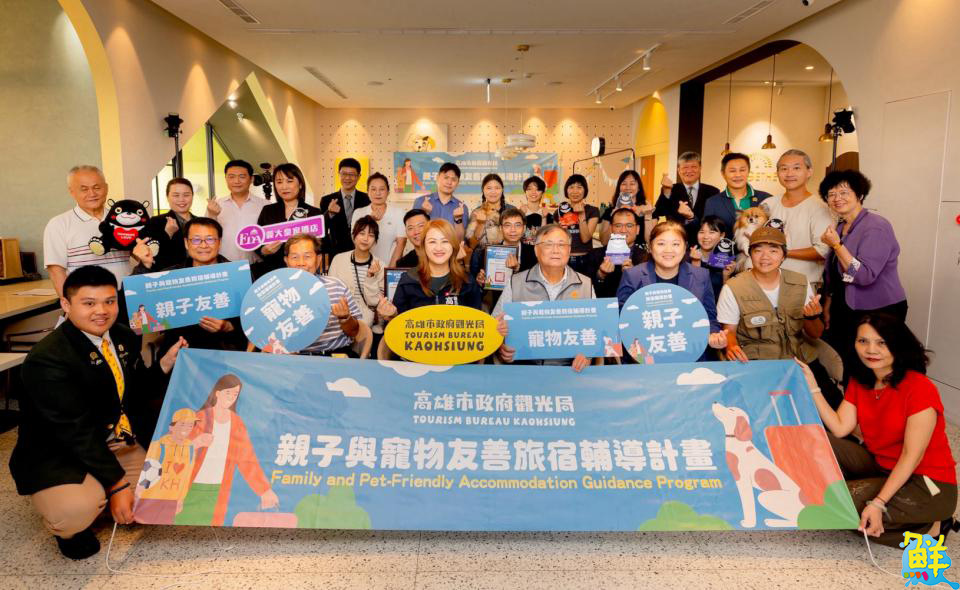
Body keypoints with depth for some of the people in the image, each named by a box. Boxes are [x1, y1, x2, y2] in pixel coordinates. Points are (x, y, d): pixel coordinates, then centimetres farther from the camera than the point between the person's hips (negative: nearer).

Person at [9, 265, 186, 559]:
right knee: (75, 511, -34)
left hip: (127, 445, 7)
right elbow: (76, 432, -25)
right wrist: (116, 484, -26)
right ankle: (69, 530, 4)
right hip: (61, 457, -7)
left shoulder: (124, 337, 2)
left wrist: (165, 364, -9)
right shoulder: (46, 359, -21)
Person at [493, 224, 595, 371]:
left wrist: (587, 353, -7)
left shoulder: (586, 285, 8)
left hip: (571, 369, 1)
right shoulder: (515, 283, 4)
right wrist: (501, 347, -14)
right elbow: (495, 328, 7)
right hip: (525, 368, -1)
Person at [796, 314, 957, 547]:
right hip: (880, 466, 7)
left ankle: (930, 529, -4)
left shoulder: (920, 388, -21)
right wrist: (812, 386, -13)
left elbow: (912, 456, -22)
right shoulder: (859, 382, 1)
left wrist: (878, 503, -28)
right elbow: (840, 429, -7)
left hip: (928, 484, -7)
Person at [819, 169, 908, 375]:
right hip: (845, 310, 7)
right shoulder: (840, 228, 9)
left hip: (878, 312, -7)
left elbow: (865, 275, -24)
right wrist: (828, 306, 19)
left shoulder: (876, 227, -14)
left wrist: (837, 245, -27)